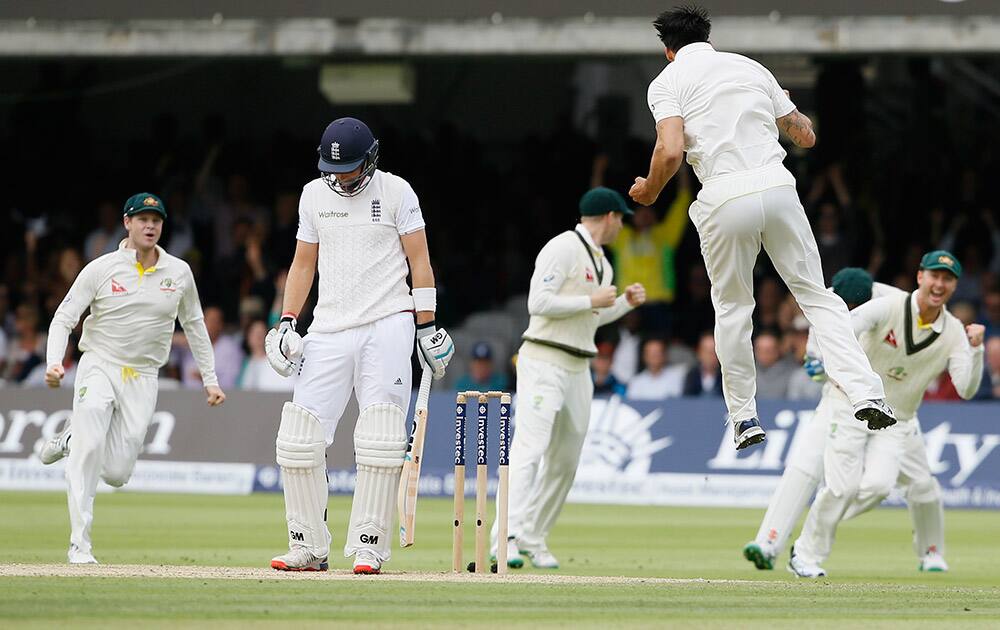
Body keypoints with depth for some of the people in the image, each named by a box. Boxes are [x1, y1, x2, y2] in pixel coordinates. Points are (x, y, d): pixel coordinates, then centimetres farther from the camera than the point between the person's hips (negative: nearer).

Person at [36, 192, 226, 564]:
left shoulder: (179, 273, 3)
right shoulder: (101, 269, -6)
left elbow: (194, 325, 15)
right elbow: (63, 319, -6)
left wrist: (210, 379, 13)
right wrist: (54, 363, -23)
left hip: (143, 377, 3)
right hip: (98, 367, -3)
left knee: (117, 474, -3)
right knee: (89, 453, -20)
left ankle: (71, 440, 28)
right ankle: (79, 544, -14)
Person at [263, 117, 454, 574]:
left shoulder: (395, 192, 0)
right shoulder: (314, 195, 11)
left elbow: (419, 260, 0)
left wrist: (427, 327, -5)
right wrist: (286, 323, 7)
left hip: (386, 326, -4)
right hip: (329, 331, 4)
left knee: (380, 443, -10)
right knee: (298, 441, -4)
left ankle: (368, 548, -6)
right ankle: (309, 548, 4)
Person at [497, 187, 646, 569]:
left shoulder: (600, 261, 18)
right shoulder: (563, 249, -11)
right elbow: (539, 303, -19)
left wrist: (625, 302, 15)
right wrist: (592, 301, -16)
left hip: (578, 369, 9)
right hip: (544, 362, -9)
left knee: (565, 460, 9)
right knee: (529, 449, -19)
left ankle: (534, 539, 17)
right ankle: (507, 537, -28)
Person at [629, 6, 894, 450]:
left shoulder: (667, 82, 7)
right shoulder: (751, 67, 20)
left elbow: (671, 152, -10)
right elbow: (806, 136, 24)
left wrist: (648, 190, 10)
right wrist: (786, 108, 46)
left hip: (725, 198, -2)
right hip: (777, 185, 2)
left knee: (732, 306, 16)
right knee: (816, 295, 8)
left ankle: (744, 417, 18)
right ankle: (865, 392, -7)